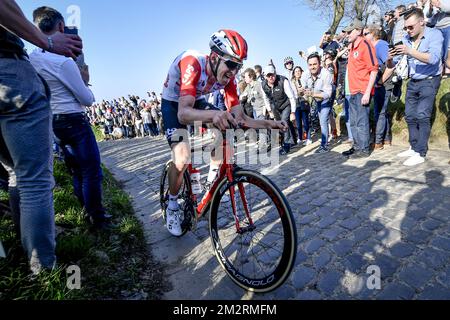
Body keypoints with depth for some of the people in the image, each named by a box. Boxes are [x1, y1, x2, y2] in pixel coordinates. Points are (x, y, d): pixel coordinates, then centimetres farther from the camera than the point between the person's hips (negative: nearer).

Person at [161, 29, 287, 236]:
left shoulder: (228, 77, -18)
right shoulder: (192, 63, -35)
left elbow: (240, 118, -16)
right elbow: (183, 113, -48)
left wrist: (268, 124, -30)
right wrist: (213, 114, -66)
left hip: (196, 101, 6)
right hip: (173, 104, -5)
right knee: (182, 159, -24)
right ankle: (172, 205, 3)